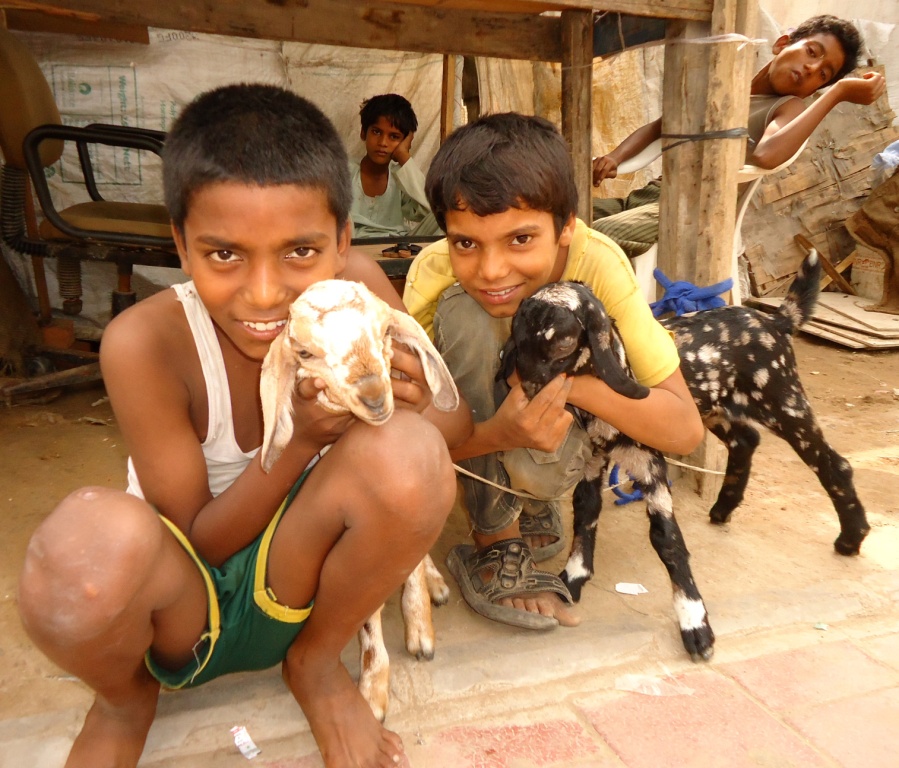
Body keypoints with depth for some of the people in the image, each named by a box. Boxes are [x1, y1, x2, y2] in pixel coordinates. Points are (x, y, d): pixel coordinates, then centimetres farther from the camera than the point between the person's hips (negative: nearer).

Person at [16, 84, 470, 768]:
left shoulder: (355, 288, -16)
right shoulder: (145, 341, -24)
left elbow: (456, 428, -9)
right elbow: (197, 542, -16)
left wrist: (410, 407, -32)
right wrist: (303, 437, -31)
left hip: (291, 583, 2)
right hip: (176, 600, -1)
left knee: (408, 455, -28)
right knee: (90, 537, -36)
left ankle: (316, 663, 3)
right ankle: (124, 698, 4)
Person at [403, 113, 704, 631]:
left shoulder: (597, 262, -29)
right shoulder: (434, 273, -28)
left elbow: (686, 428, -27)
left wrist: (564, 378, -41)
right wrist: (500, 434, -44)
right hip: (473, 424, 1)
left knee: (537, 466, -36)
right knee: (466, 311, -31)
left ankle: (532, 510, 5)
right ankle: (496, 544, -15)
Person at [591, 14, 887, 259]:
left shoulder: (790, 108, 6)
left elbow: (766, 155, -18)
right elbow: (657, 127, 27)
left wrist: (838, 91, -8)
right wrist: (614, 158, 7)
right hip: (644, 195, 7)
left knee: (596, 240, -31)